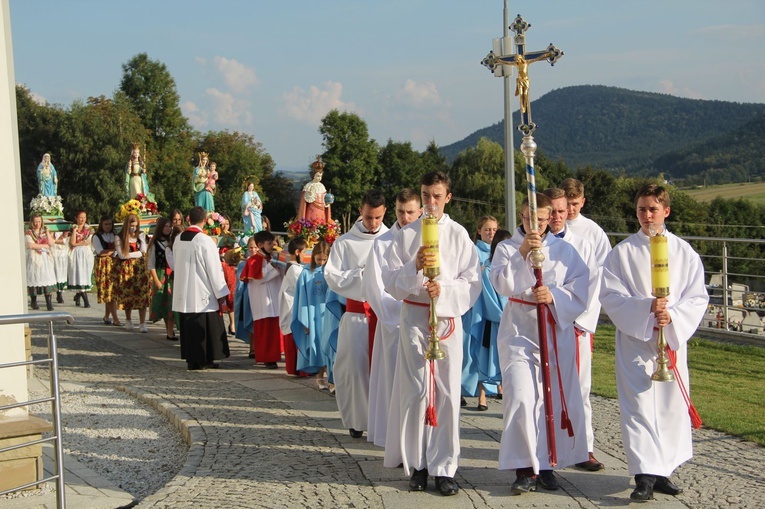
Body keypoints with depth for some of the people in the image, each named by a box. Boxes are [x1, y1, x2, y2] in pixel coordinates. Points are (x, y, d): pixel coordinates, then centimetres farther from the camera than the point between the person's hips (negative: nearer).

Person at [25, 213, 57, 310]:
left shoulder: (44, 231, 15)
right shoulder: (28, 232, 2)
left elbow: (51, 243, 5)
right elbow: (31, 245, -11)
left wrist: (47, 232, -3)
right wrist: (45, 245, -6)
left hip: (45, 258, 3)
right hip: (34, 258, -3)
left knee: (47, 278, -9)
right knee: (34, 278, -1)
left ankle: (49, 303, -13)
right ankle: (33, 302, 13)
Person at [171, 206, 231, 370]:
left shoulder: (178, 240, 2)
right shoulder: (205, 241, -15)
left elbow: (175, 265, 13)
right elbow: (214, 269, -13)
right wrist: (221, 293, -6)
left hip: (184, 293, 6)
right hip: (203, 294, -6)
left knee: (188, 327, 11)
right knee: (206, 328, 4)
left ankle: (191, 360, 15)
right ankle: (205, 360, 8)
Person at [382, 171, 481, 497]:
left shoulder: (458, 234, 3)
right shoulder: (406, 235, 5)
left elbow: (473, 282, 0)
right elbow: (390, 281, 0)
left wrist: (445, 290, -17)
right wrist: (415, 267, -17)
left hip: (448, 317, 0)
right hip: (414, 317, 0)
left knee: (447, 392, -1)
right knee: (416, 391, 1)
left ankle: (444, 468, 8)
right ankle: (417, 464, 14)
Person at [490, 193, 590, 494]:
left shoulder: (564, 250, 8)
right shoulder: (507, 248, 4)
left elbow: (580, 289, 1)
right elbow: (502, 285, -12)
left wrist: (554, 295, -17)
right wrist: (522, 253, -23)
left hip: (558, 332, 2)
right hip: (519, 332, -2)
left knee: (556, 399, 5)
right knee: (520, 398, -14)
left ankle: (546, 465, 20)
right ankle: (525, 468, -2)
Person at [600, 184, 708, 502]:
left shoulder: (684, 252, 5)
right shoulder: (622, 252, 0)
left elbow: (698, 297, 3)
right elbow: (610, 296, -6)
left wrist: (673, 316, -15)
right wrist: (645, 308, -20)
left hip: (673, 338, 3)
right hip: (634, 339, -2)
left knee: (672, 405, 7)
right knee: (638, 404, -9)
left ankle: (662, 471, 20)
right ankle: (645, 476, -8)